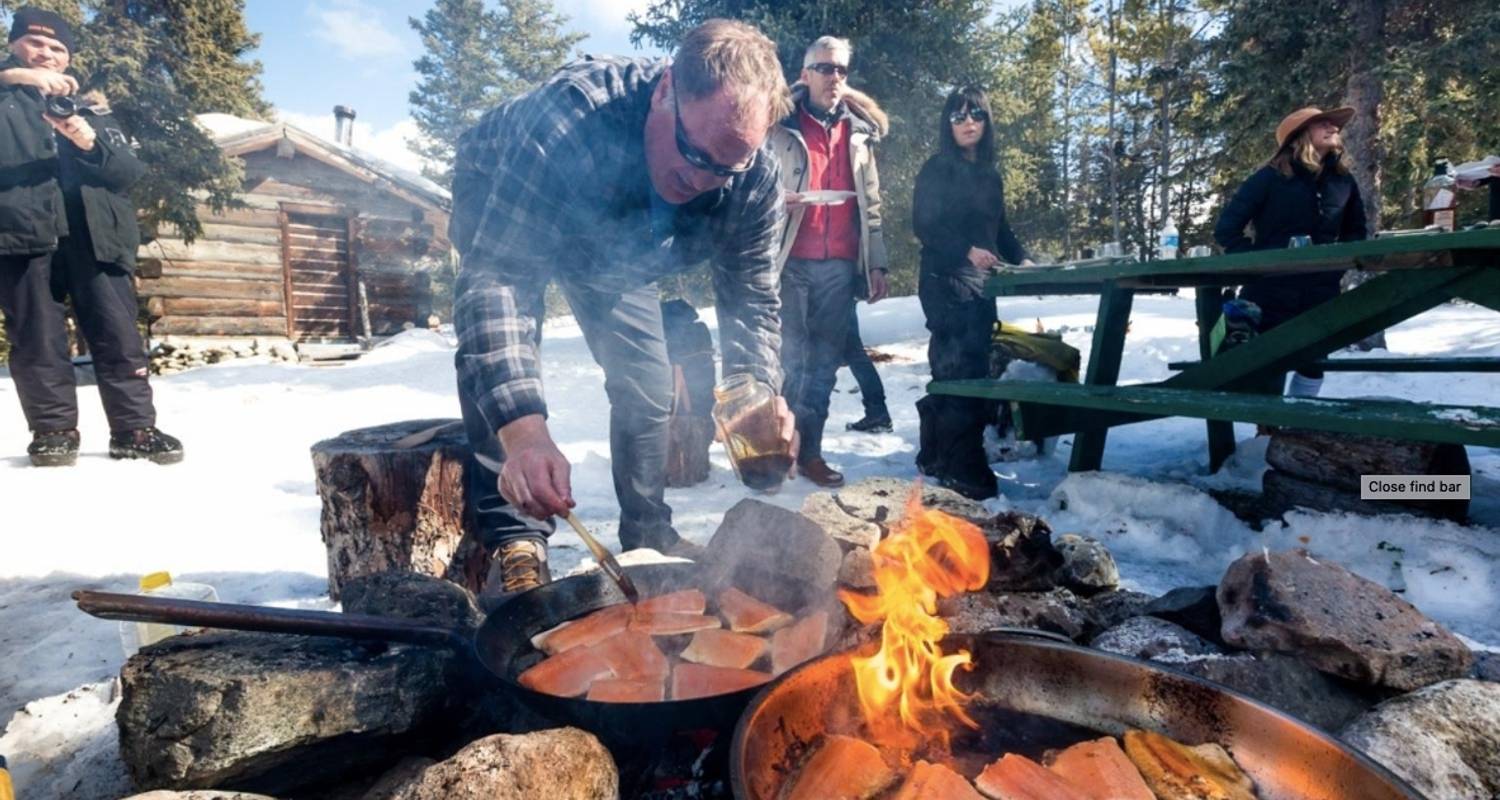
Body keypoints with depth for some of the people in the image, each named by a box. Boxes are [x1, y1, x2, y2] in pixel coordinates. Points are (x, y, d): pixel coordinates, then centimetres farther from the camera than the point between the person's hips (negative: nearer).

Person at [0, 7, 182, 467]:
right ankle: (53, 432, 3)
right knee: (37, 341, -3)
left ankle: (135, 431, -2)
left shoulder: (92, 108, 24)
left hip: (92, 235, 1)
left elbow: (131, 171, 11)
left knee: (120, 338, -5)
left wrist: (91, 144, -8)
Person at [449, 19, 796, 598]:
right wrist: (522, 429, -61)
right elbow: (494, 274, -48)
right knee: (496, 357, -27)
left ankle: (649, 533, 18)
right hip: (498, 215, -3)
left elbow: (750, 298, -18)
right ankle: (516, 542, -15)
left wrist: (759, 393, -38)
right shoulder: (568, 115, -44)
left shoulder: (755, 180, -29)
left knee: (648, 381, 0)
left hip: (617, 247, 4)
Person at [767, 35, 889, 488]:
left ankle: (808, 450, 14)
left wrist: (876, 263, 12)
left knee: (824, 363, 5)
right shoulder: (780, 126, 4)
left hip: (840, 266, 4)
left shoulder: (859, 133, 17)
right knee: (789, 360, -2)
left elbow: (870, 204, 18)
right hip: (791, 263, -3)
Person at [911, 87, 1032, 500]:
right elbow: (923, 224, -10)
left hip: (981, 282, 7)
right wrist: (967, 250, -22)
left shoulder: (990, 173, 18)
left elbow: (998, 228, 22)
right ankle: (963, 469, -9)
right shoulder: (936, 168, -1)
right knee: (963, 371, -14)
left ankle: (936, 457, 19)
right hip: (945, 281, -7)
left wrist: (1021, 258, 5)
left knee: (955, 371, 9)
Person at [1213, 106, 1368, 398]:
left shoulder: (1343, 180, 8)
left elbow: (1356, 231, 21)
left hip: (1320, 295, 5)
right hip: (1271, 294, -5)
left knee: (1313, 366, 12)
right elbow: (1226, 229, -9)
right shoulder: (1271, 177, -7)